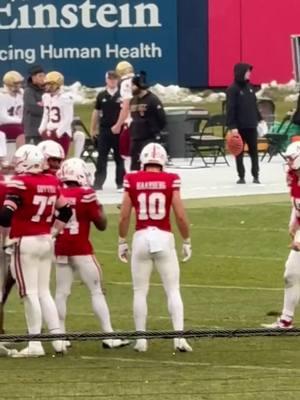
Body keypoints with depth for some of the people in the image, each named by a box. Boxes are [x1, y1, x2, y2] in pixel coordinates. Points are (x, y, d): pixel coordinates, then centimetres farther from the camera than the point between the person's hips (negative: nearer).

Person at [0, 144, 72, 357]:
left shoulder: (20, 182, -12)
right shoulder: (52, 182, 9)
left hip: (26, 243, -7)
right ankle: (58, 338, 9)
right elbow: (66, 211, 17)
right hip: (46, 242, 7)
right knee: (44, 291, 13)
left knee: (31, 293, -4)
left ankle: (35, 343, -3)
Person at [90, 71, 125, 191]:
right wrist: (93, 129, 11)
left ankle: (120, 183, 10)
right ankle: (98, 183, 3)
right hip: (104, 129, 2)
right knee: (101, 157, 2)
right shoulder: (101, 96, 5)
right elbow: (96, 112, 11)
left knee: (119, 157, 5)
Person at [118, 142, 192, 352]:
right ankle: (179, 336, -5)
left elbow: (124, 217, 0)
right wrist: (187, 241, 9)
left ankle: (141, 339, 10)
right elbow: (181, 216, -3)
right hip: (164, 238, -1)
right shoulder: (170, 181, -3)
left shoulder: (132, 181, -1)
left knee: (140, 292, 11)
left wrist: (122, 241, 13)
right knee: (173, 290, 6)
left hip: (141, 238, 1)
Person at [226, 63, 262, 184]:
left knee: (254, 151, 6)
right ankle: (241, 176, 9)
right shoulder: (233, 89, -10)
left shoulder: (249, 87, 10)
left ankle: (256, 175, 11)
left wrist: (259, 119, 17)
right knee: (239, 152, 4)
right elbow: (230, 109, -14)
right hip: (239, 126, -5)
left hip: (251, 125, 5)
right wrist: (232, 126, -20)